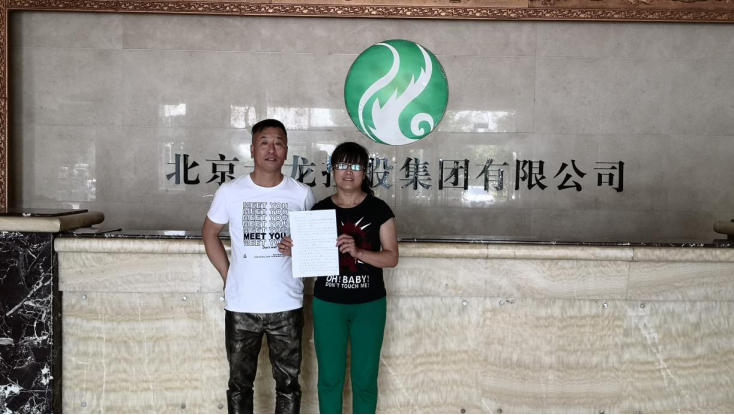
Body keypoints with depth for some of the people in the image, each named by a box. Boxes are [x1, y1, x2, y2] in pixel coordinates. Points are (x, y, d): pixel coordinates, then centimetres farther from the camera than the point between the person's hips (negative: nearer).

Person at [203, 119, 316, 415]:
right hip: (241, 307, 0)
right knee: (240, 382, 14)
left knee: (288, 383, 12)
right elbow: (210, 233, 9)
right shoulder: (230, 192, -4)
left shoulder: (302, 194, -3)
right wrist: (227, 275, 2)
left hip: (287, 306, 0)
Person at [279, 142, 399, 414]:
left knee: (365, 378, 8)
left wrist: (357, 252, -23)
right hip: (328, 304, 1)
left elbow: (392, 257, -7)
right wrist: (293, 251, -16)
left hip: (369, 305, -1)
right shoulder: (320, 209, 1)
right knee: (329, 377, 9)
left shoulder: (378, 209, -4)